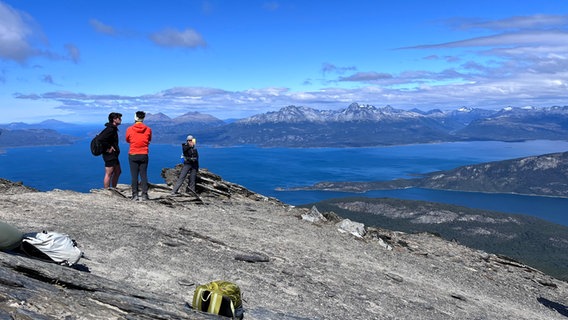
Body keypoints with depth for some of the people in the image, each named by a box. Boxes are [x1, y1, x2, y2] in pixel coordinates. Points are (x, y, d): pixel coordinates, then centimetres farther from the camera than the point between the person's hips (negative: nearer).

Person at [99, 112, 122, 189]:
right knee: (109, 174, -5)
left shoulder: (113, 129, 14)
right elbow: (100, 139, -28)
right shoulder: (110, 129, -17)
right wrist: (108, 147, -19)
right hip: (109, 155, -11)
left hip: (113, 155, 11)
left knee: (118, 172, 17)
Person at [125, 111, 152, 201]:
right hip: (144, 155, 1)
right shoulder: (148, 129, -4)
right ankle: (144, 194, 2)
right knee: (144, 175, 5)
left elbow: (127, 140, 10)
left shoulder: (129, 129, -6)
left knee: (134, 176, 4)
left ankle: (135, 195, 3)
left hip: (133, 155, -1)